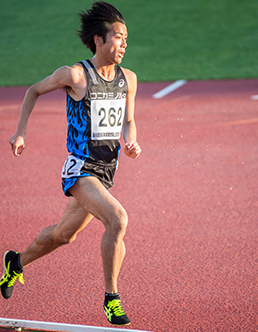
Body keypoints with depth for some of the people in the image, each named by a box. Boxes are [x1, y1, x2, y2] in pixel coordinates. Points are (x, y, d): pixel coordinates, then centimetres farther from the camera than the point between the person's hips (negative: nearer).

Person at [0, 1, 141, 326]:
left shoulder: (128, 79, 3)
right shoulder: (75, 74, -12)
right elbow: (34, 91, 5)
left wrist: (130, 142, -9)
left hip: (106, 172, 6)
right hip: (79, 169, -6)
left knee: (63, 234, 21)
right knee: (118, 219, -27)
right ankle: (111, 298, -16)